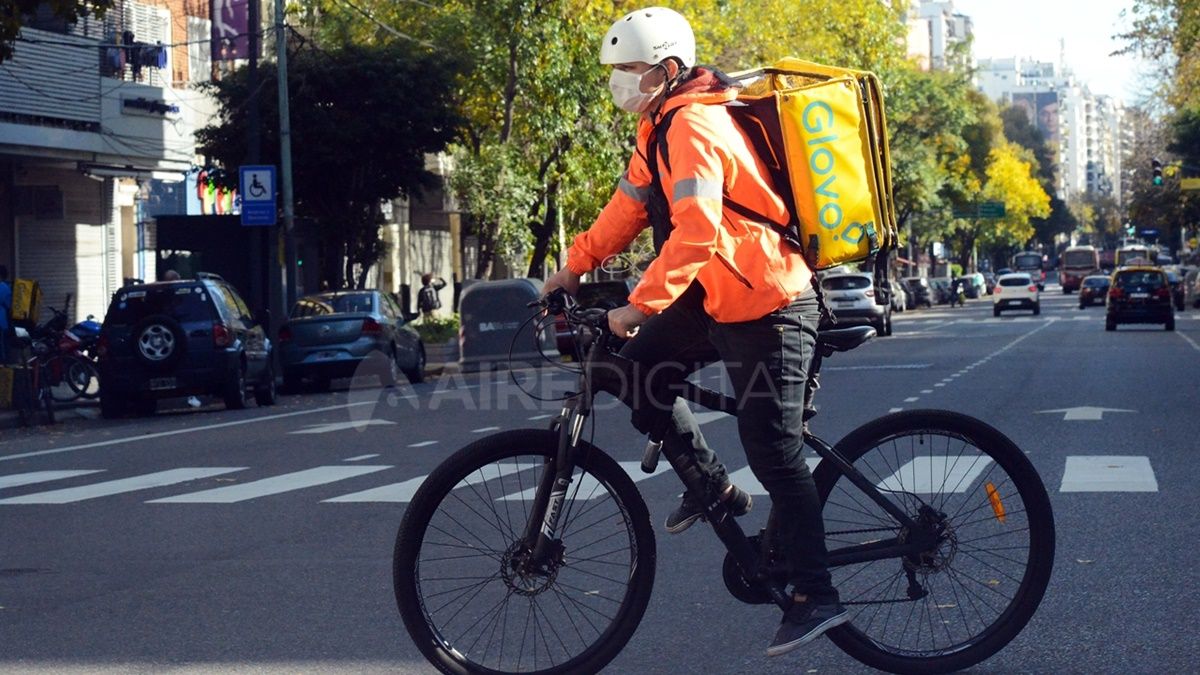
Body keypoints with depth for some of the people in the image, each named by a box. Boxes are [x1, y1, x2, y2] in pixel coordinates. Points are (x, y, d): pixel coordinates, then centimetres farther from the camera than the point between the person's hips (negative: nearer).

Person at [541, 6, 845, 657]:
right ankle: (712, 485, 20)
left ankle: (815, 597, 0)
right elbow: (629, 206, 17)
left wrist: (639, 305, -29)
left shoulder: (693, 126, -20)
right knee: (638, 370, 6)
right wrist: (572, 266, 11)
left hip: (767, 305, -10)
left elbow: (695, 232, -30)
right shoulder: (661, 126, 11)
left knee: (773, 452, -7)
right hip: (718, 297, 10)